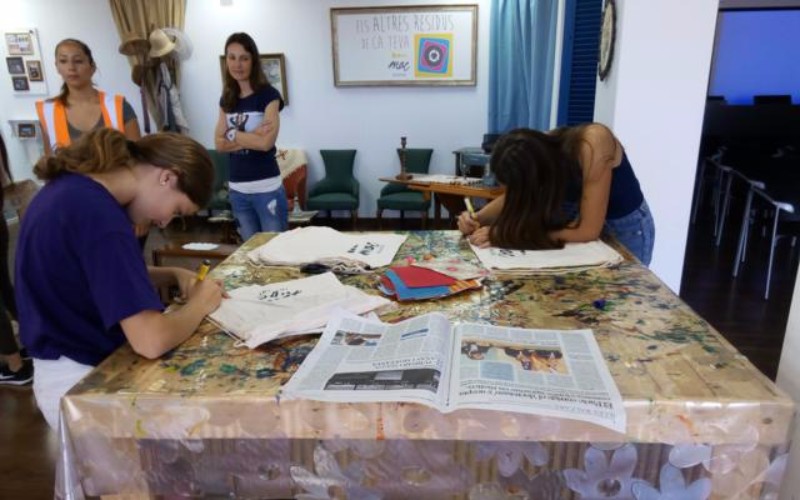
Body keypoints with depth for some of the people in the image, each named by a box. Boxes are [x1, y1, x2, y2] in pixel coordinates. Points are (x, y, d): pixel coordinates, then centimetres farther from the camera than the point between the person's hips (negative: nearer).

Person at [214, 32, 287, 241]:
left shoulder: (268, 95, -7)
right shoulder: (227, 99, 10)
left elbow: (266, 142, -17)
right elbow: (219, 144, 4)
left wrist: (232, 133, -4)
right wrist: (251, 137, -11)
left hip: (267, 188, -6)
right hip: (237, 189, 6)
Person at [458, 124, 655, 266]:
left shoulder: (593, 144, -37)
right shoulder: (542, 150, -22)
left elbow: (588, 230, -36)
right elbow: (513, 199, -5)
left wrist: (515, 235, -38)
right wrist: (478, 218, -24)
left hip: (625, 228, -4)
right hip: (580, 222, 4)